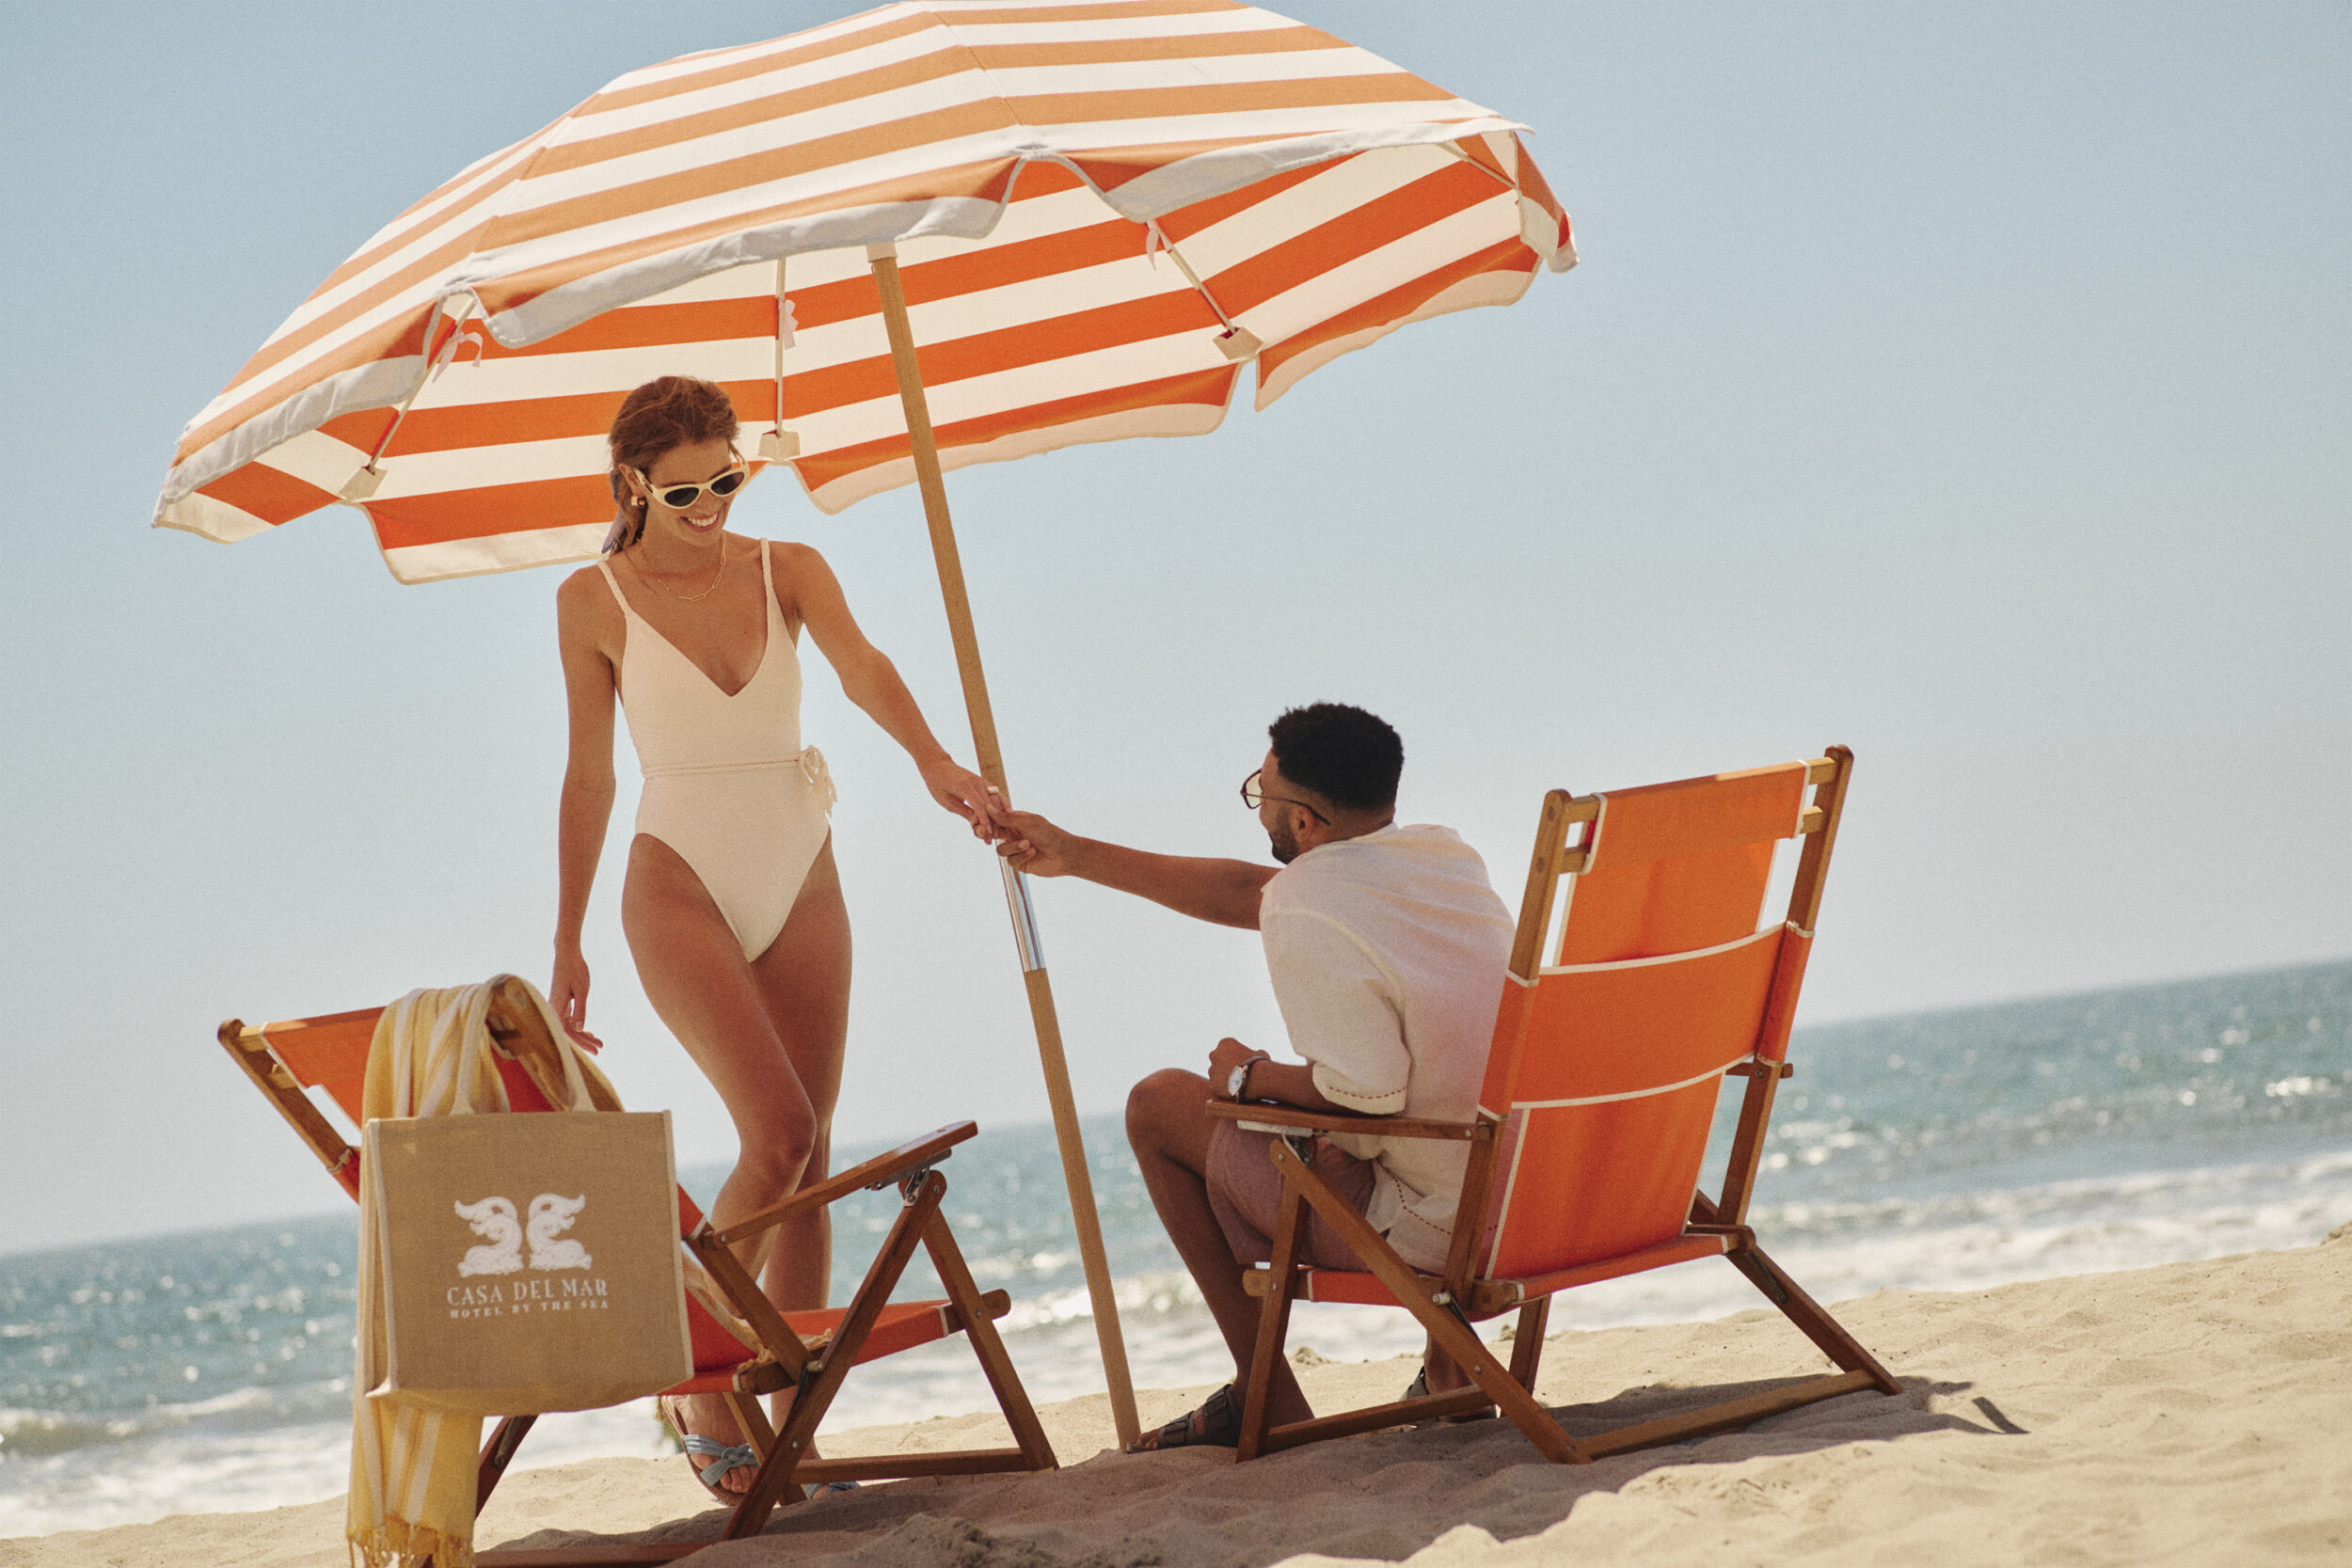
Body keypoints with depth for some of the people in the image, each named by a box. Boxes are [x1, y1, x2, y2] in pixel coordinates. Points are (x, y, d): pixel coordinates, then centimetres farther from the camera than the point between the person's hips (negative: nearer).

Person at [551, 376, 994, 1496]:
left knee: (807, 1155, 2)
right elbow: (589, 776, 4)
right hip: (680, 888, -3)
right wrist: (567, 942, 5)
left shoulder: (787, 570, 3)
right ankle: (698, 1388, -4)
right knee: (779, 1132, -20)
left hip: (800, 885, 4)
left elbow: (861, 666, -15)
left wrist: (931, 760, -35)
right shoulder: (594, 601, -1)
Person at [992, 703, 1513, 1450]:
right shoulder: (1447, 856, 8)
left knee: (1160, 1104, 8)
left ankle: (1270, 1402, 14)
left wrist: (1250, 1077, -3)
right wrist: (1075, 854, 24)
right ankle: (1450, 1358, 31)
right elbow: (1251, 891, 18)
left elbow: (1365, 1097, -24)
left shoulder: (1307, 919, -20)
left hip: (1426, 1231, -8)